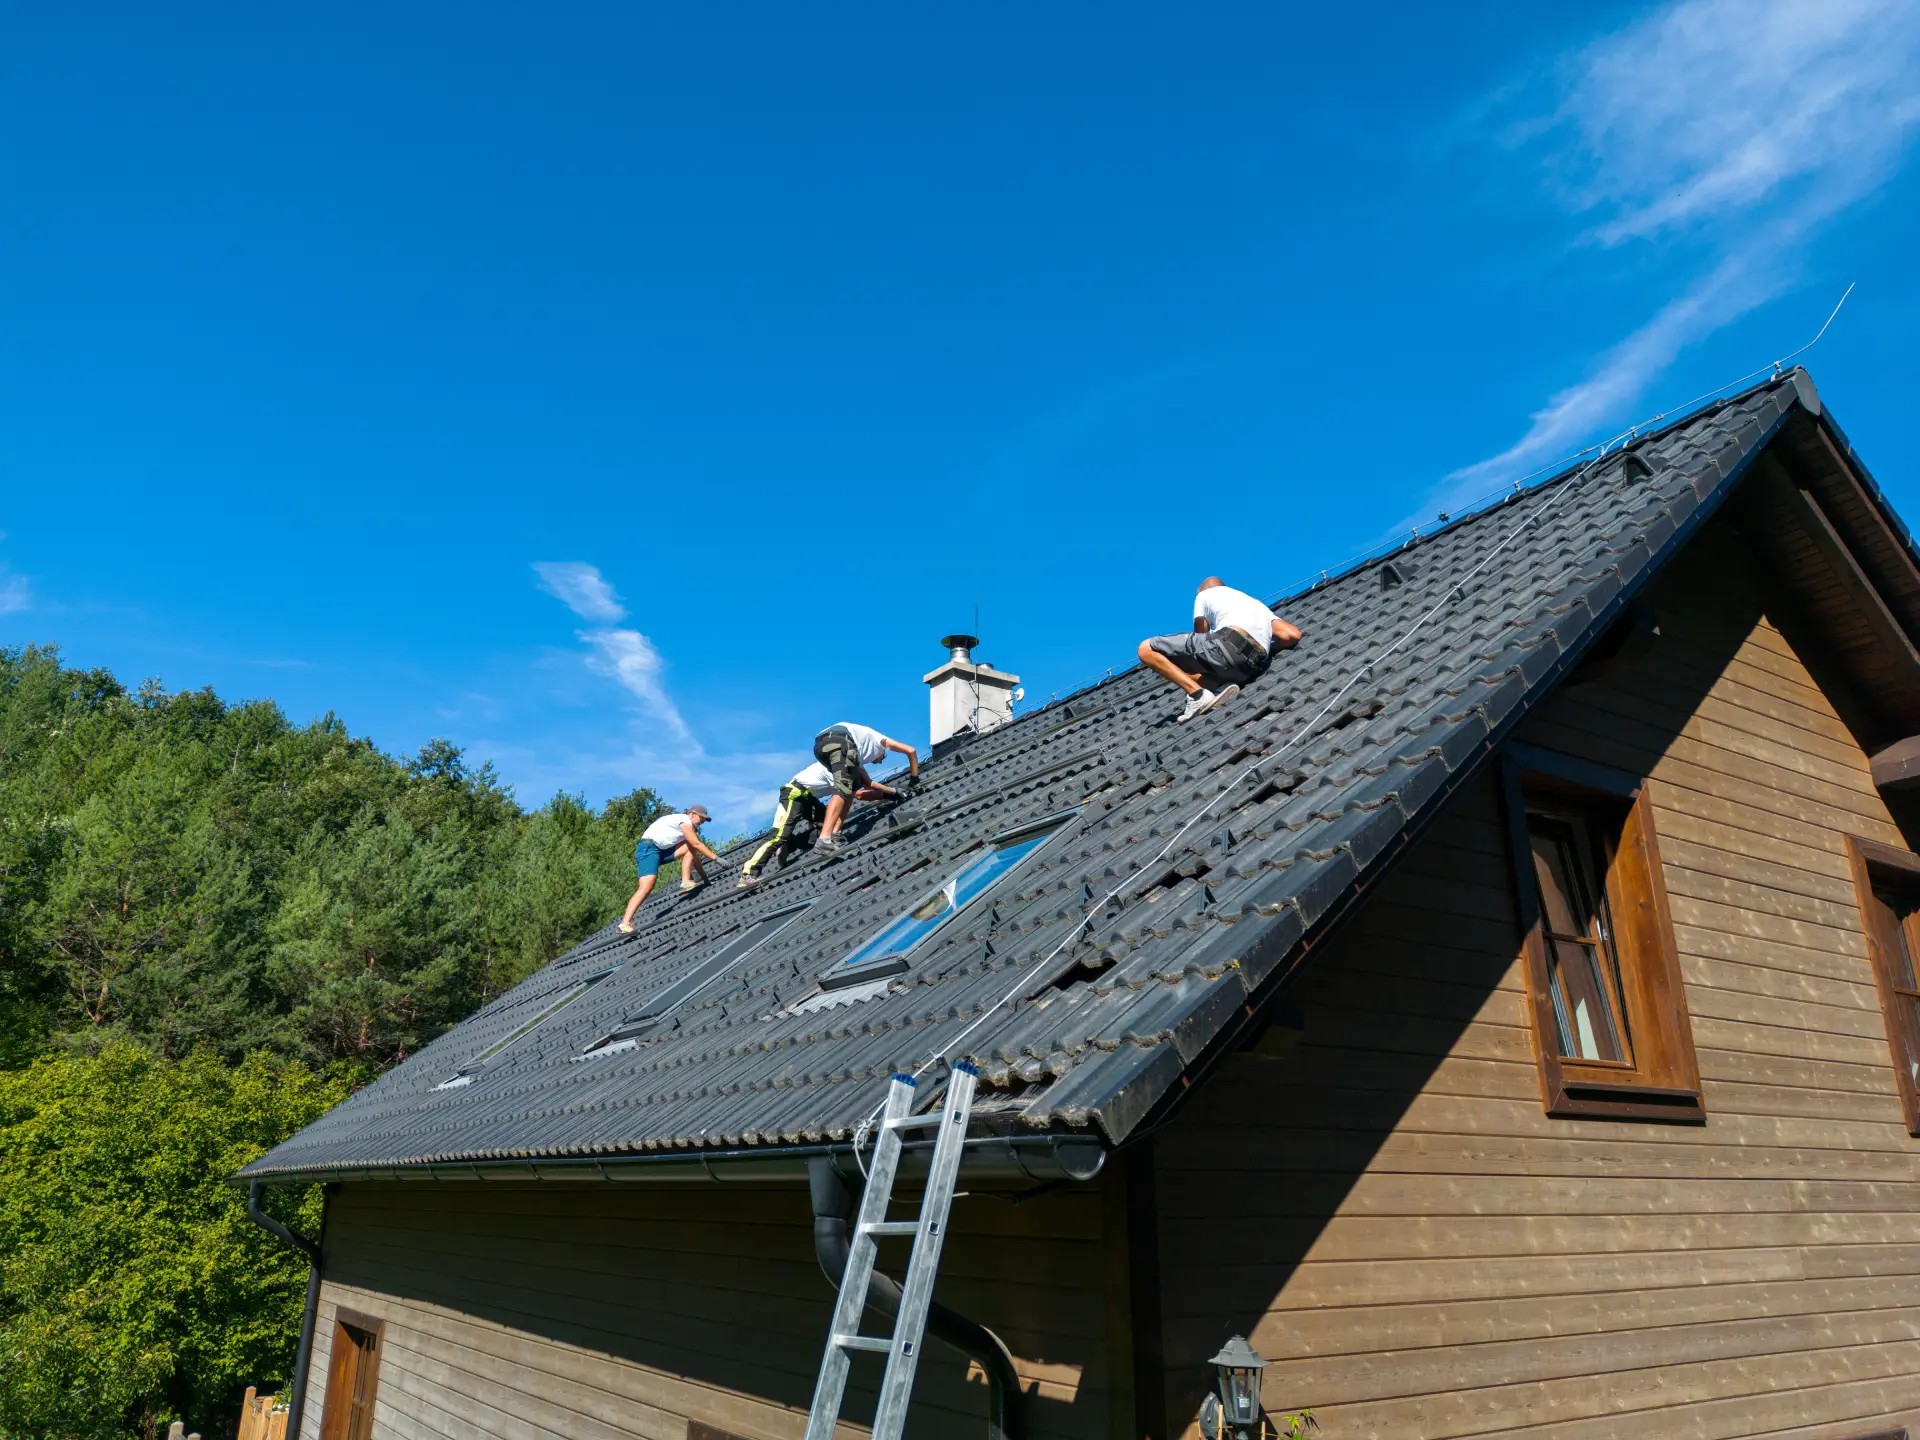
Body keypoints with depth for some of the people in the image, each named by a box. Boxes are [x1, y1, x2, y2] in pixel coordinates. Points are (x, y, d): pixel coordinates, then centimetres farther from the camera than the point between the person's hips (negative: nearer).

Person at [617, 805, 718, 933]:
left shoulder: (687, 828, 23)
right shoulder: (685, 819, -5)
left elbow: (694, 855, 24)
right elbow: (697, 844, -13)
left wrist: (704, 876, 21)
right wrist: (716, 858, -10)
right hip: (649, 848, -9)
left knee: (690, 848, 4)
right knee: (647, 887, -23)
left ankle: (685, 883, -7)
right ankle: (625, 923, -28)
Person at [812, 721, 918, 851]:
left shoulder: (858, 757, 45)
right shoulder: (879, 740, 35)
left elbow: (867, 784, 45)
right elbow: (911, 751, 29)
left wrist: (893, 790, 49)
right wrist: (915, 779, 33)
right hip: (840, 740, -7)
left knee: (854, 784, 20)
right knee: (843, 788, -17)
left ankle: (834, 833, 6)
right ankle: (824, 839, -35)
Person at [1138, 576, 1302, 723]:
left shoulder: (1205, 594, 26)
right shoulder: (1258, 606, 38)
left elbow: (1200, 637, 27)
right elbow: (1293, 635, 20)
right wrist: (1269, 647, 40)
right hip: (1254, 666, 6)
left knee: (1146, 649, 5)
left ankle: (1197, 694, -10)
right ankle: (1221, 687, 0)